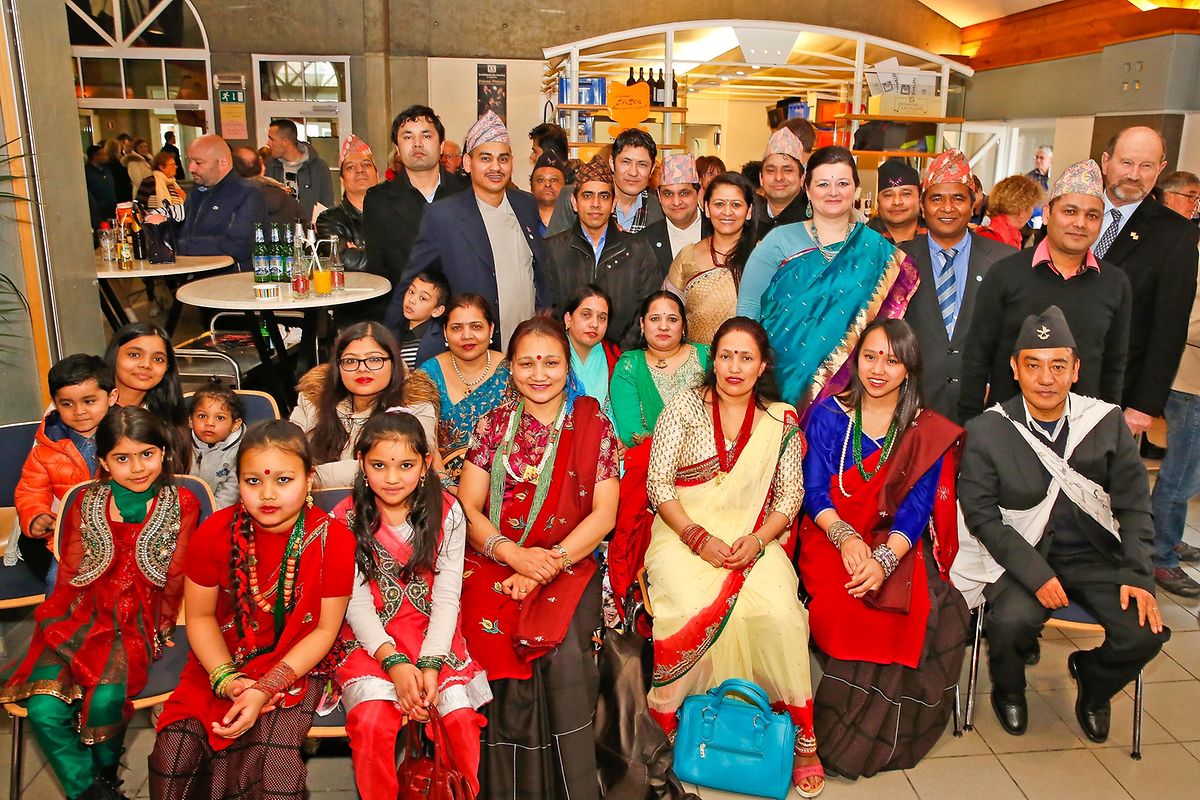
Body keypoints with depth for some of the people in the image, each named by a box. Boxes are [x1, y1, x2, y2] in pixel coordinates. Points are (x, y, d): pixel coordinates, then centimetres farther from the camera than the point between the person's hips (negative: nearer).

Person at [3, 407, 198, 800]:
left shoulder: (182, 504, 1)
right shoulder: (85, 504, 9)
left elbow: (175, 576, 1)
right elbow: (68, 574, 9)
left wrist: (161, 627, 1)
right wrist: (65, 620, -4)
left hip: (138, 621, -2)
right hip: (81, 616, 3)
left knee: (104, 702, -26)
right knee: (44, 710, -21)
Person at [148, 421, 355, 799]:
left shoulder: (334, 540, -16)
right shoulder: (215, 532, -10)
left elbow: (324, 630, -11)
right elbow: (200, 616, 0)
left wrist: (265, 690, -20)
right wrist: (227, 680, -15)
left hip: (296, 666, -2)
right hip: (222, 662, 3)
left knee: (273, 760, -25)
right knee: (173, 753, -16)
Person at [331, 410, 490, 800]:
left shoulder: (447, 512, -1)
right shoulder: (346, 519, -2)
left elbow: (446, 597, -4)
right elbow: (357, 603, -5)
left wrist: (430, 665, -17)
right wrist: (395, 662, -18)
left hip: (435, 636, 1)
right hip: (371, 641, 0)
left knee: (460, 717, -21)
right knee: (372, 723, -26)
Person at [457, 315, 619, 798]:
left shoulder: (593, 423, 6)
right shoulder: (494, 424, 9)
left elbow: (603, 513, 0)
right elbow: (468, 510, 4)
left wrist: (550, 563, -12)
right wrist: (516, 556, -13)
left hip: (569, 564, -1)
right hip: (495, 562, 1)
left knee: (562, 651, -28)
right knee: (504, 648, -26)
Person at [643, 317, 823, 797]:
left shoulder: (781, 420, 9)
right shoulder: (684, 407, 4)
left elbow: (790, 495, 7)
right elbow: (659, 483, -1)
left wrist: (756, 541, -11)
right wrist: (699, 538, -13)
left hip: (754, 538, 1)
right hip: (684, 534, -1)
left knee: (779, 612, -27)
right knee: (695, 609, -31)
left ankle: (800, 736, -7)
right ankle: (665, 724, -10)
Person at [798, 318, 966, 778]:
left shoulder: (929, 432, 7)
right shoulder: (829, 415, 6)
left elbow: (917, 508, -3)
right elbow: (814, 490, 0)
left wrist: (884, 559, -21)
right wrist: (846, 537, -20)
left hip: (898, 546, 1)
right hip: (832, 537, -1)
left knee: (918, 611, -28)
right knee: (846, 607, -31)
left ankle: (857, 740, -9)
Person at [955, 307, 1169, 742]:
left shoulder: (1107, 422, 1)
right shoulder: (986, 432, -6)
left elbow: (1134, 505, 6)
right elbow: (982, 515, -8)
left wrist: (1137, 575, -7)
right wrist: (1036, 575, -18)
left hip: (1096, 557, 3)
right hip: (1020, 557, -3)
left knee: (1146, 631, -19)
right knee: (1012, 621, -30)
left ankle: (1092, 682, 19)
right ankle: (1008, 692, 8)